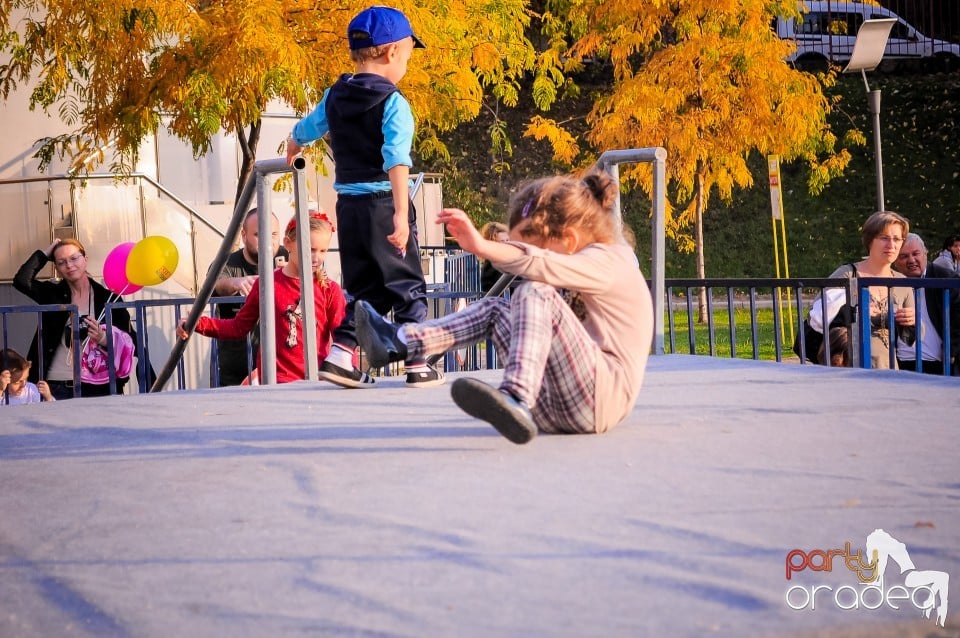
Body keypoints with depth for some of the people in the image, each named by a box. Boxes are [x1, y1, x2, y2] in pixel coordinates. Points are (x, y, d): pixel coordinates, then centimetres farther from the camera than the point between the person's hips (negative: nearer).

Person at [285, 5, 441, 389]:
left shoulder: (334, 97, 9)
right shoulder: (392, 103, -11)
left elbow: (302, 132, 25)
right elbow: (396, 160, -23)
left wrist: (292, 154, 48)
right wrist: (401, 214, -30)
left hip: (348, 205, 6)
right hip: (383, 203, -6)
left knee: (364, 288, 16)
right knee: (407, 285, 4)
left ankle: (341, 355, 4)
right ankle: (418, 366, 2)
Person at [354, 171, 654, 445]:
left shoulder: (607, 262, -7)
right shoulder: (601, 261, 24)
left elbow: (539, 264, -27)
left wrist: (480, 246, -36)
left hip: (603, 395, -10)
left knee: (536, 294, -26)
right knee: (494, 310, 14)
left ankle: (516, 398, -47)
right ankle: (399, 342, 0)